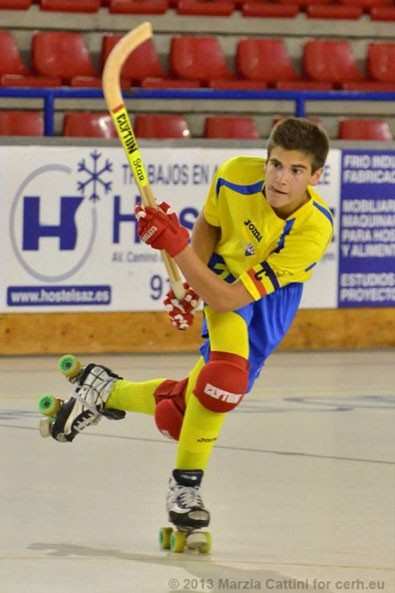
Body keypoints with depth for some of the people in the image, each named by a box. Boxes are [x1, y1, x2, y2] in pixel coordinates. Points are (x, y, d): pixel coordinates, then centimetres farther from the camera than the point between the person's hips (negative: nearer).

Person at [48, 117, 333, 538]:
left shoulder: (314, 229, -36)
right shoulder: (236, 174, -28)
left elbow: (228, 299, -36)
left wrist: (175, 246, -43)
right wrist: (190, 286, -12)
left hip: (271, 301, 0)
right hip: (222, 274, 0)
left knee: (180, 416, 1)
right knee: (226, 377, -28)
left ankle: (107, 392, 30)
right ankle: (184, 484, -7)